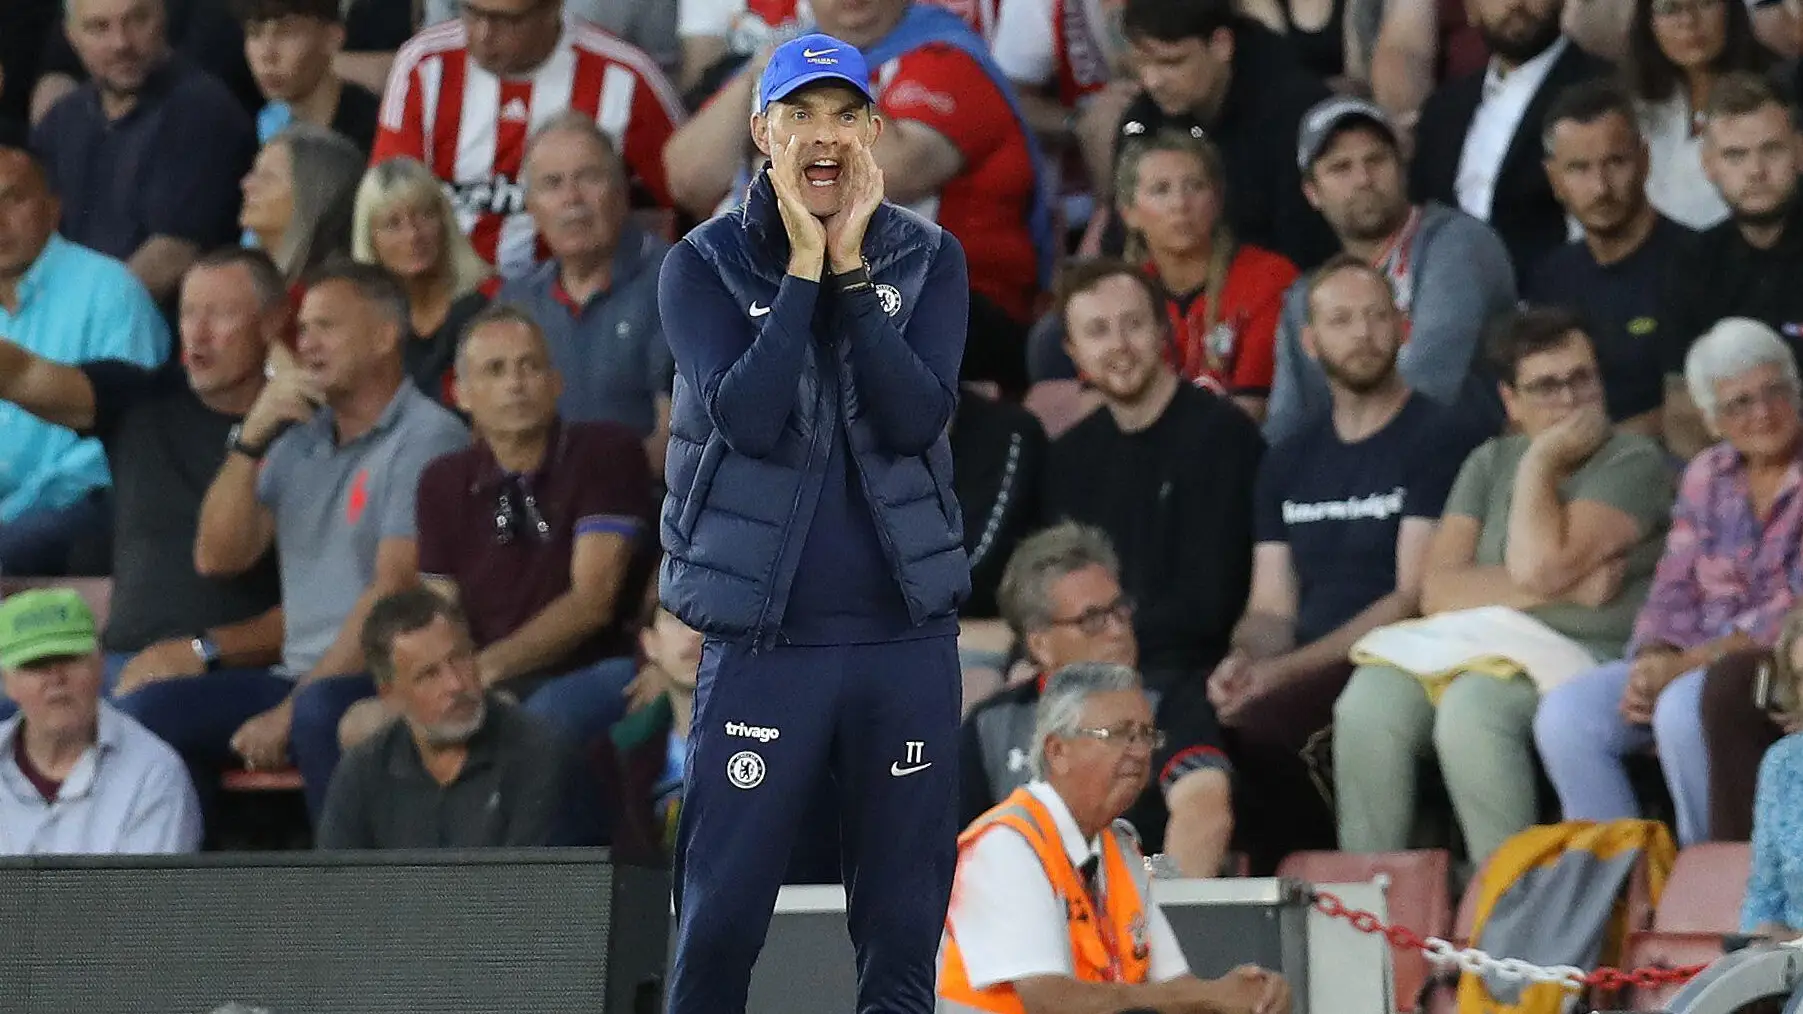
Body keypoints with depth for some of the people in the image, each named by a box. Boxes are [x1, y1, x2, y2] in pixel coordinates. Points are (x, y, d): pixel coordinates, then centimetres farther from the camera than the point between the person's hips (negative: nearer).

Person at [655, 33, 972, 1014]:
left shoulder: (929, 261, 4)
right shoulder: (702, 265, -1)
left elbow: (916, 418, -11)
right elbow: (747, 418, -16)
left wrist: (850, 269, -14)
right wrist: (804, 267, -15)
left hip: (908, 637, 2)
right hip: (761, 638, -2)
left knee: (905, 923, 6)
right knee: (719, 915, -4)